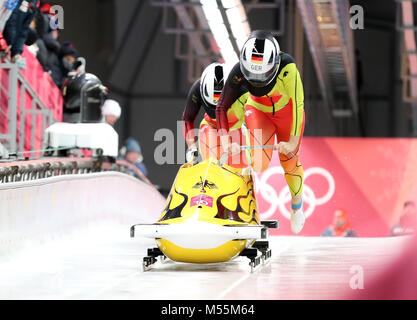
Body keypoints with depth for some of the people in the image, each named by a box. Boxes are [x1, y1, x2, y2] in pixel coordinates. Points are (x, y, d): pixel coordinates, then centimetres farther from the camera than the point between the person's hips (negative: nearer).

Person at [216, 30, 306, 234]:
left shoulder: (287, 68, -38)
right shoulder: (239, 72, -30)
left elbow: (297, 105, -30)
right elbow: (222, 107, -18)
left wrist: (293, 141, -30)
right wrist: (225, 140, -29)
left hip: (287, 112, -1)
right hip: (258, 112, 1)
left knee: (289, 161, 6)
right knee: (259, 161, -20)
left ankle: (297, 204, 33)